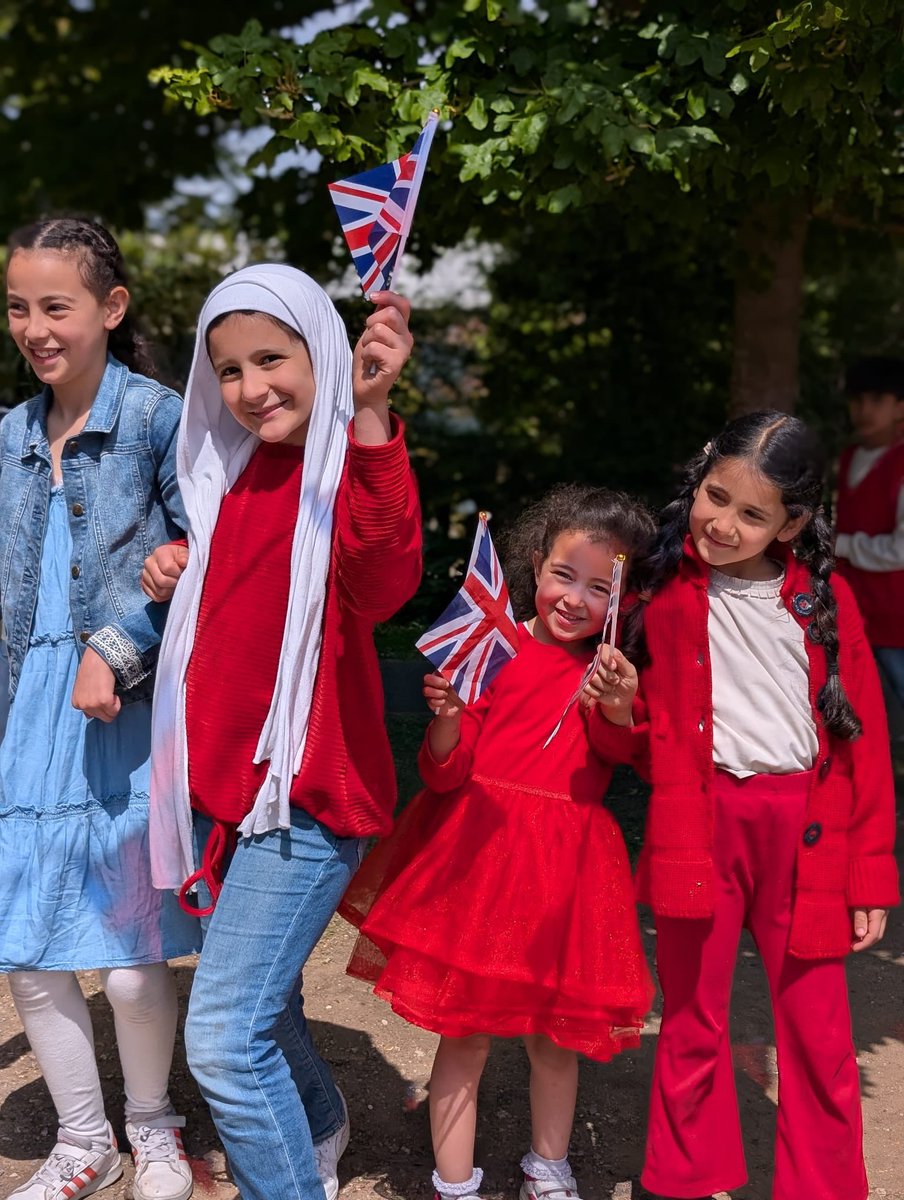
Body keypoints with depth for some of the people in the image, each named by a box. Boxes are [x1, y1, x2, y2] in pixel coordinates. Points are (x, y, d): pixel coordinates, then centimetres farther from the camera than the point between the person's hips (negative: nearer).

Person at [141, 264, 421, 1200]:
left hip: (306, 789, -8)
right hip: (219, 778, 8)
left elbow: (380, 585, -37)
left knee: (225, 1039, -14)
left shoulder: (353, 461, -14)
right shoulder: (235, 470, 9)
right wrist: (179, 567, 5)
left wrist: (368, 415, -48)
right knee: (257, 1000, 24)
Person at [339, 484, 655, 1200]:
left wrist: (619, 712, -18)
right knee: (466, 1034, 5)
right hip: (478, 854, -2)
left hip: (566, 867, 2)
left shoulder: (612, 674, 5)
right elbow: (445, 773, -5)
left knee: (555, 1033, 15)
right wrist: (447, 716, -24)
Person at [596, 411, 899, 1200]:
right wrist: (621, 714, -18)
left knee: (819, 1033, 6)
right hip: (698, 825, 0)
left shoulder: (824, 596, 1)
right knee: (693, 1023, 11)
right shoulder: (663, 589, 0)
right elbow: (641, 743, 5)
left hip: (807, 833, 0)